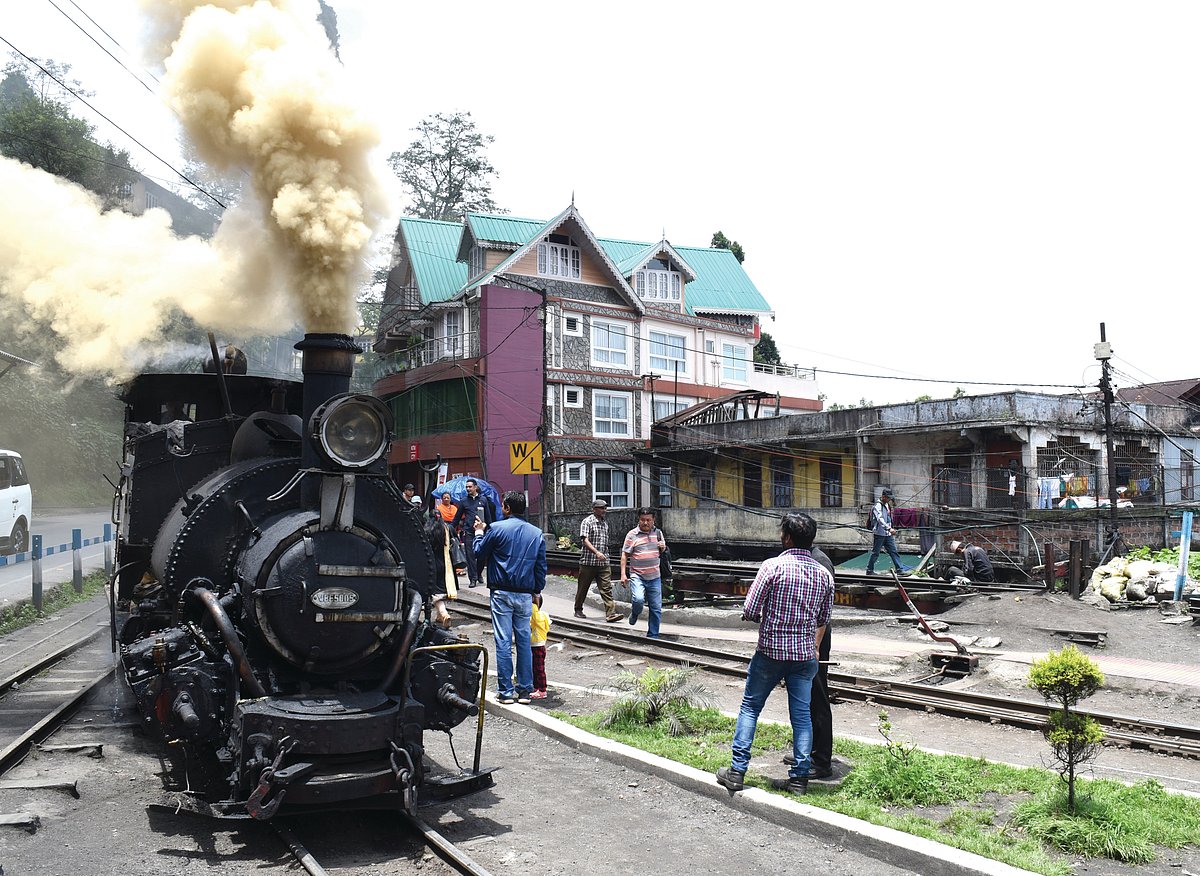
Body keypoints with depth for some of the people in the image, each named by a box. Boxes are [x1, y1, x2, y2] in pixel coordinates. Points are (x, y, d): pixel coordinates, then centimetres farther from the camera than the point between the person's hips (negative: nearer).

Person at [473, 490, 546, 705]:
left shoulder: (497, 528, -6)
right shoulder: (537, 533, 7)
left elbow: (479, 553, 6)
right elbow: (541, 567, 10)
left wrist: (479, 533, 22)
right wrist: (537, 591, 19)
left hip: (502, 593, -4)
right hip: (525, 595, 4)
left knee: (503, 642, -1)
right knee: (524, 641, 9)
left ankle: (505, 691, 1)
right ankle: (525, 690, 11)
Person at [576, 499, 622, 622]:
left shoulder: (605, 523, 15)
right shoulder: (587, 521, -6)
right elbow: (585, 540, -17)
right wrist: (597, 552, -29)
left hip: (603, 562, 5)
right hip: (588, 561, -5)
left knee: (606, 588, -6)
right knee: (583, 587, 9)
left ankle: (611, 613, -13)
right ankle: (578, 610, 26)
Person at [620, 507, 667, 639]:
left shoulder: (658, 533, 10)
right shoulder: (632, 534, -3)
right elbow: (625, 554, -2)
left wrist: (663, 548, 0)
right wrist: (623, 574, -9)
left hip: (654, 577, 4)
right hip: (637, 575, -4)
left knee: (656, 608, 3)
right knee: (638, 599, -25)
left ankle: (653, 636, 16)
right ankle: (634, 613, 10)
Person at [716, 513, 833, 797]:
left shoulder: (773, 566, -14)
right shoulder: (823, 574, 2)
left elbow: (749, 611, -13)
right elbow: (823, 620, 12)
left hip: (770, 650, -3)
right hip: (805, 654, 4)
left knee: (750, 707, 9)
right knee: (801, 714, 10)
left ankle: (737, 770, 9)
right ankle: (800, 777, 12)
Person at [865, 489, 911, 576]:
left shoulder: (887, 505, 14)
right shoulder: (878, 506, -14)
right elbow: (880, 519, -29)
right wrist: (889, 528, -40)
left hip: (888, 534, 8)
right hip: (879, 533, -8)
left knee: (893, 551, 4)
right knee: (875, 553, 1)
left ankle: (900, 569, 4)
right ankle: (869, 570, 12)